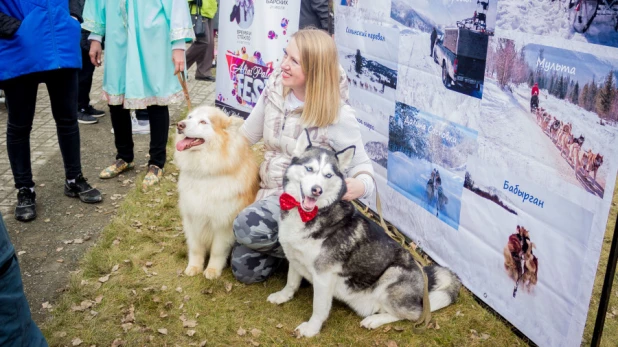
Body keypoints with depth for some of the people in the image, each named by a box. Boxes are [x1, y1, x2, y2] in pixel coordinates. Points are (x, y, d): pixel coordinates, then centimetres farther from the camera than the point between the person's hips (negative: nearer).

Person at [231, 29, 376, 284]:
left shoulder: (338, 116, -22)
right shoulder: (275, 89, -6)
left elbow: (361, 165, -13)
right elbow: (247, 134, 9)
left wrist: (361, 185, -37)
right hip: (269, 190, 6)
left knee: (247, 226, -31)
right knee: (244, 268, 1)